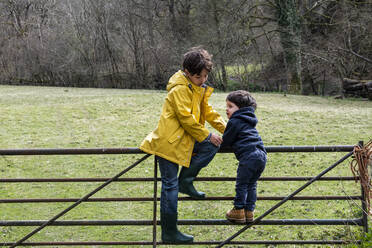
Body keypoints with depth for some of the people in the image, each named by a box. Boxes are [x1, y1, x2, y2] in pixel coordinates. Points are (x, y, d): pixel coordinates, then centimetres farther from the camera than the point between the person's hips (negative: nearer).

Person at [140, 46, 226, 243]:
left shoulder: (198, 87, 13)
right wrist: (207, 136, -10)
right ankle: (169, 234, 3)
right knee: (170, 186, -5)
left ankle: (186, 181, 5)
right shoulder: (180, 89, -16)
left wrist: (226, 129, 14)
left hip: (185, 139, 9)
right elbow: (186, 118, -19)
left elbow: (207, 112, 22)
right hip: (169, 141, -9)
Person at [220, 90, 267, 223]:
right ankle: (249, 211, 18)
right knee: (251, 185, 15)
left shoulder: (234, 122, -2)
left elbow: (225, 141, 3)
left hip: (248, 156, -9)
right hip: (261, 154, 9)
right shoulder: (248, 120, 25)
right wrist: (222, 141, 37)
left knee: (241, 185, 1)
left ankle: (239, 211, 6)